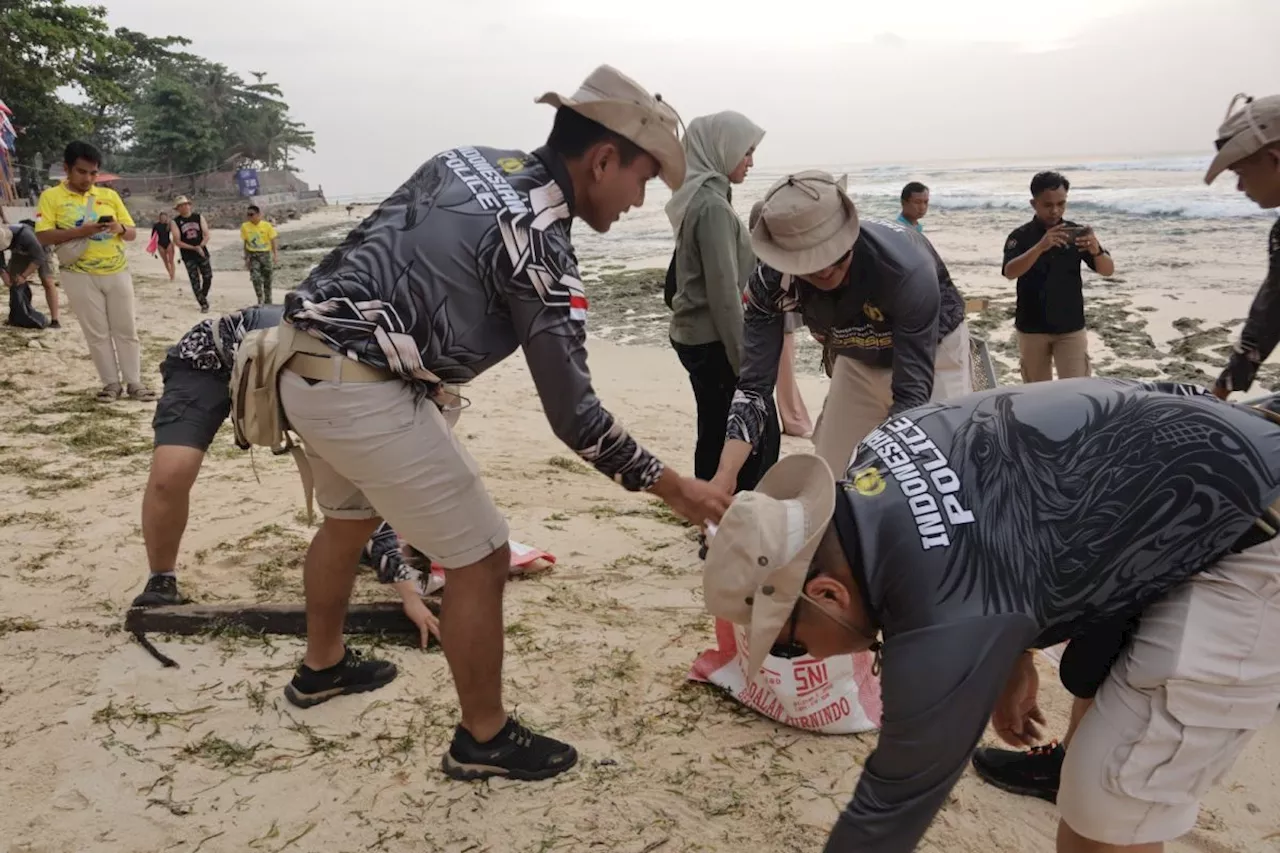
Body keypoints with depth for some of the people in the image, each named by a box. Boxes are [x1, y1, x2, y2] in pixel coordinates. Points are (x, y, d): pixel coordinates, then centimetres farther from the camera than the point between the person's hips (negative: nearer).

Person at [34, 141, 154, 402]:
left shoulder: (109, 195, 9)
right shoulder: (51, 196, 0)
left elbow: (133, 233, 10)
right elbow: (43, 236, -9)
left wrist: (120, 228, -14)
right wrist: (81, 231, -20)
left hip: (117, 272, 3)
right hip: (80, 276, -3)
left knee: (126, 329, 4)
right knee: (97, 333, 3)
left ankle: (134, 382, 10)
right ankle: (111, 383, 10)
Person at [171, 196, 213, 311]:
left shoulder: (199, 217, 4)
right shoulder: (176, 222, -2)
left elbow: (207, 234, -1)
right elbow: (177, 241, -7)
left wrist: (200, 246, -17)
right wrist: (194, 248, -17)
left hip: (203, 253, 2)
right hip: (188, 256, -1)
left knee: (208, 277, 2)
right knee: (195, 281, -3)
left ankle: (203, 297, 28)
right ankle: (203, 304, 4)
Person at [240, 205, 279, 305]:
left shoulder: (267, 225, -6)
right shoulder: (245, 226, -1)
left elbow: (272, 241, -1)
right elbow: (245, 243, 6)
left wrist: (275, 255, -9)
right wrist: (246, 258, 6)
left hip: (265, 254, 0)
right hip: (253, 255, 0)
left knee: (267, 280, 7)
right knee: (256, 278, -17)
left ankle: (268, 302, 21)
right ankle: (260, 300, -7)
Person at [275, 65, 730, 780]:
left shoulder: (470, 160, 8)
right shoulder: (542, 251, -16)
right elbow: (573, 413, -14)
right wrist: (674, 487, -5)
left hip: (306, 359, 10)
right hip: (363, 391, -9)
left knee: (350, 518, 30)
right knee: (481, 559, 2)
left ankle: (322, 667, 52)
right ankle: (484, 741, 19)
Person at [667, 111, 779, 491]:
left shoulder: (697, 197, 13)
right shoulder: (712, 205, -16)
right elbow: (724, 290, -20)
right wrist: (744, 360, -17)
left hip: (696, 336, 9)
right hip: (713, 340, -9)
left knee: (716, 436, 13)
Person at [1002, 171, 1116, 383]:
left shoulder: (1076, 232, 0)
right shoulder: (1021, 236, -5)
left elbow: (1108, 270, -5)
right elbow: (1010, 273, -22)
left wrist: (1096, 250, -28)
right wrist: (1040, 247, -38)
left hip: (1071, 328, 1)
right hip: (1032, 328, 0)